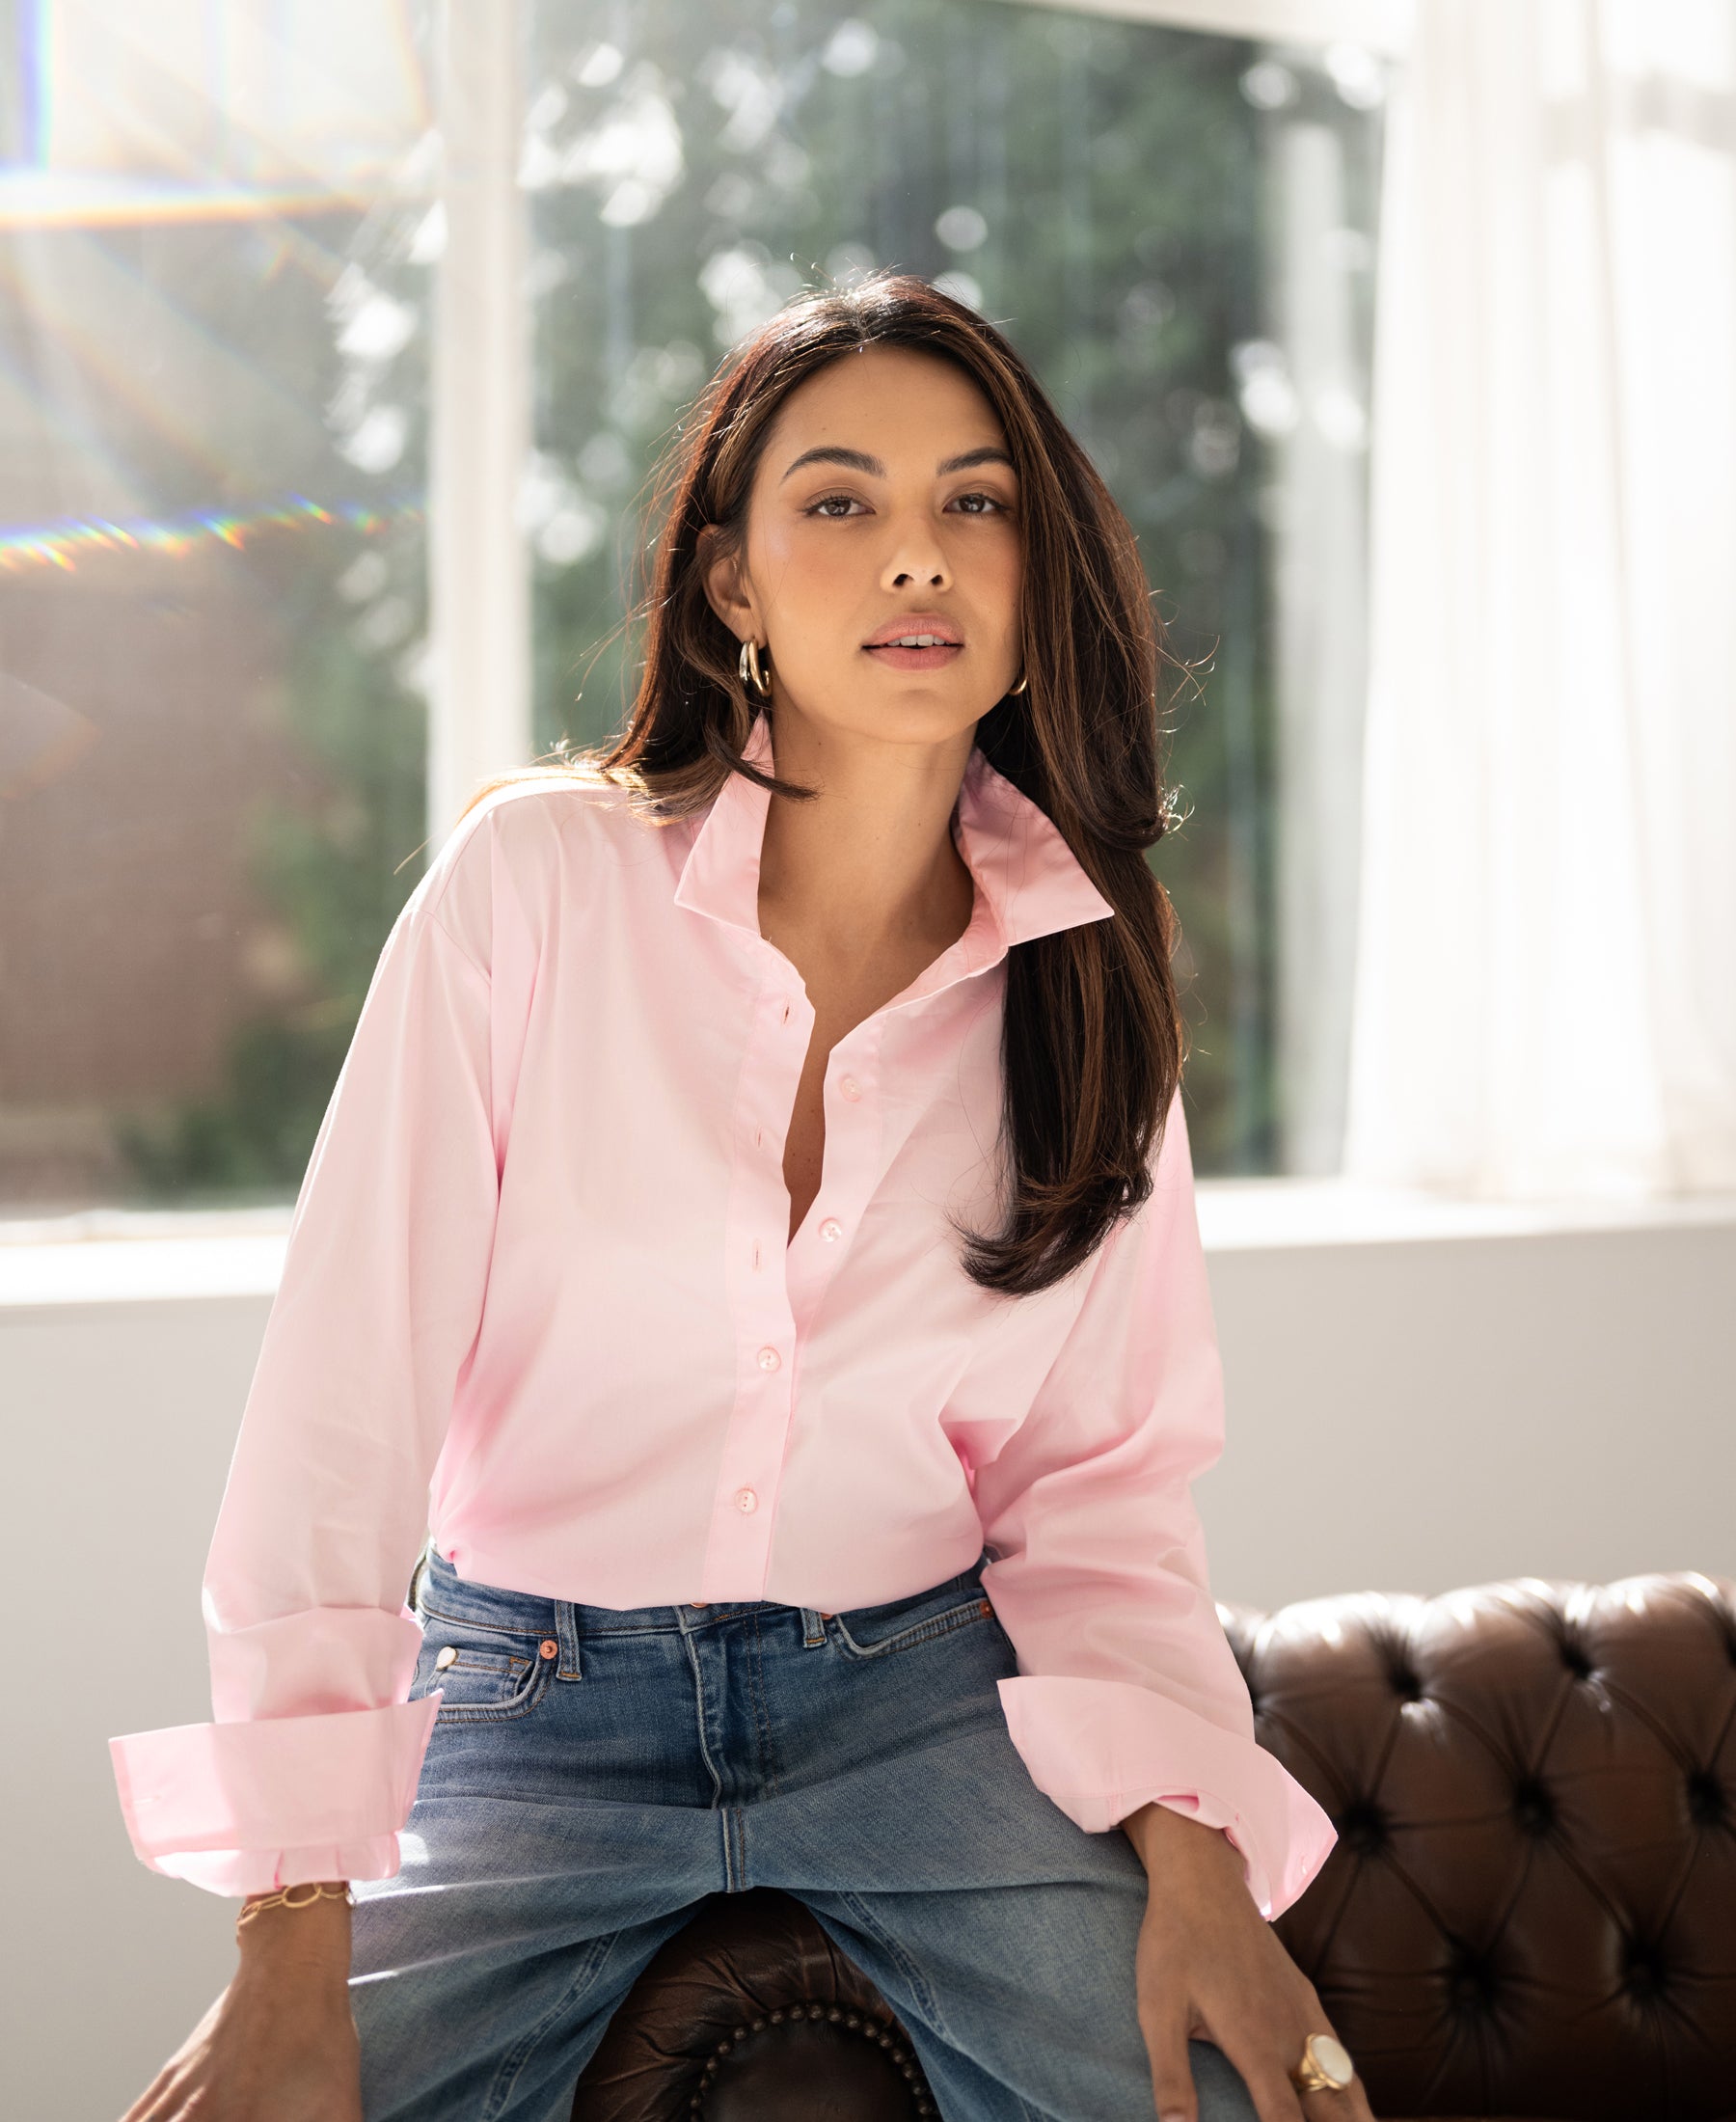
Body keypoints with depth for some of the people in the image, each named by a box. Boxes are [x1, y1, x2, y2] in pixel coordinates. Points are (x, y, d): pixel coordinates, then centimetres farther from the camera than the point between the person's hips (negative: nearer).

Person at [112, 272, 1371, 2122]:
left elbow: (1102, 1481, 1)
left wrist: (1189, 1850, -16)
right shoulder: (540, 875, -11)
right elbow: (345, 1396, -14)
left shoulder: (1085, 974, -1)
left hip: (925, 1699, 2)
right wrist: (294, 1949, -20)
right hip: (535, 1707, -1)